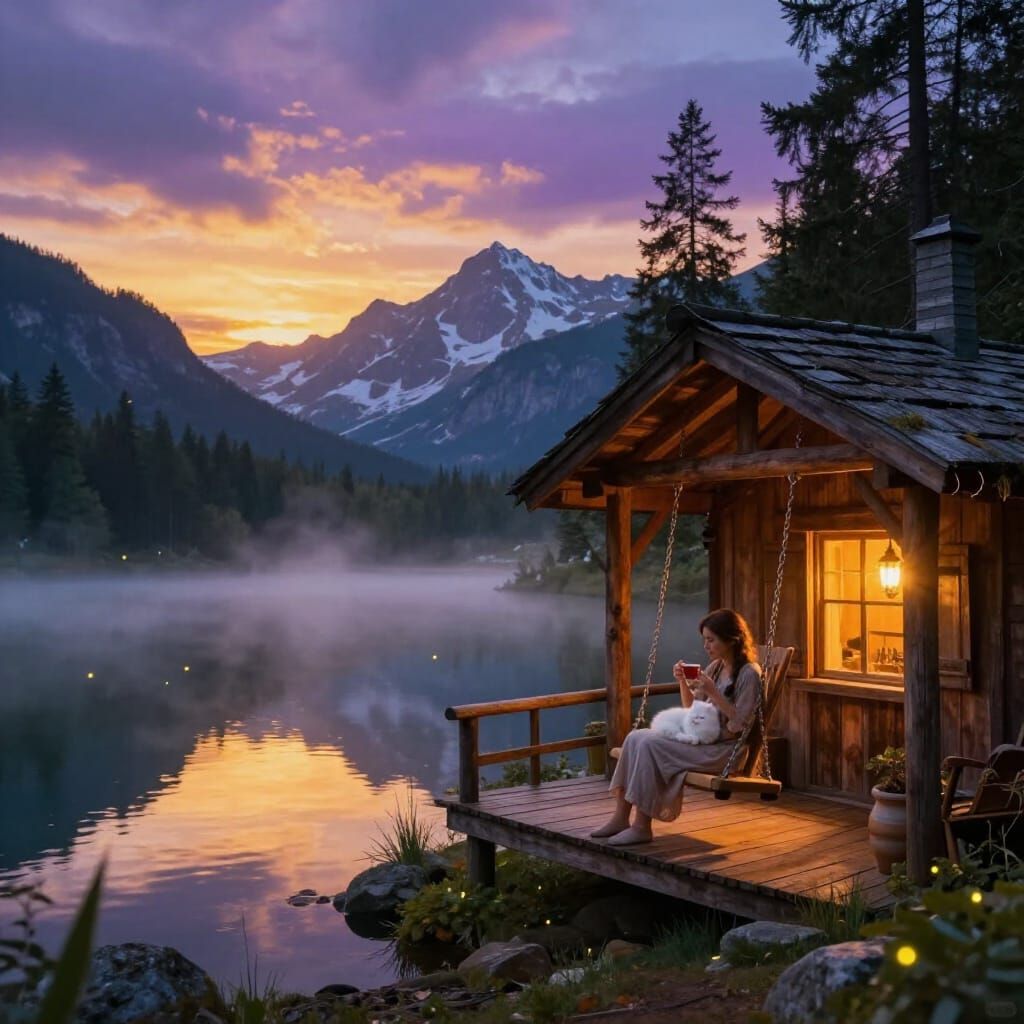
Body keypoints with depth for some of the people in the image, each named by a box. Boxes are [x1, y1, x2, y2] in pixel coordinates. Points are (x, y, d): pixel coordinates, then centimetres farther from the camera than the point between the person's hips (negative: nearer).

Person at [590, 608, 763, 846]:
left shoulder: (748, 673, -10)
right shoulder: (715, 667, 15)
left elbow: (739, 724, -16)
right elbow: (691, 708, 20)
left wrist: (713, 692, -22)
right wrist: (683, 682, 3)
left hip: (724, 749, -9)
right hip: (700, 739, 9)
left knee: (650, 745, -25)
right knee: (635, 737, -11)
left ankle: (642, 826, -20)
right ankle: (621, 816, -14)